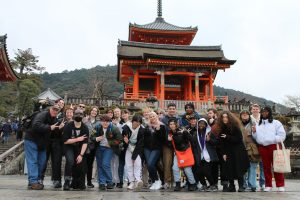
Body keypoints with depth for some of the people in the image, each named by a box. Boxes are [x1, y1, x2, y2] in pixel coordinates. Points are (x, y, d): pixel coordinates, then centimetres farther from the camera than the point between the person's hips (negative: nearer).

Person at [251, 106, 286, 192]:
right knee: (266, 166, 5)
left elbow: (282, 134, -1)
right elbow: (256, 137, 17)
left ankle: (280, 185, 4)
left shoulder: (276, 123, 8)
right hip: (262, 147, 3)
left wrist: (275, 140, -14)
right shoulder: (258, 124, 19)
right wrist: (254, 132, -1)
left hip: (274, 146, -3)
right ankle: (268, 185, 11)